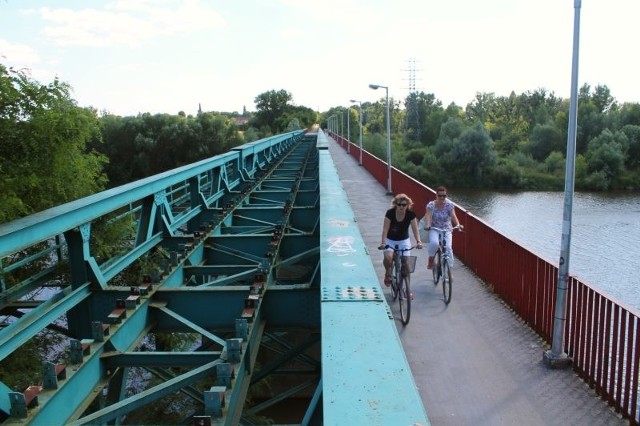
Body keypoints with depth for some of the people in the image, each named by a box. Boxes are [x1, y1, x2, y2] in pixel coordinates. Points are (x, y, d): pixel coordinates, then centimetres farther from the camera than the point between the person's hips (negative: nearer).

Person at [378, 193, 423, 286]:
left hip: (404, 240, 2)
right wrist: (383, 242, -35)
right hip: (390, 240, -1)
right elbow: (385, 229, -24)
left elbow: (415, 229, -18)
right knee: (388, 257, -30)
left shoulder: (411, 214, -16)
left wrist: (418, 241, -33)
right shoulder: (390, 213, -21)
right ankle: (388, 273, 2)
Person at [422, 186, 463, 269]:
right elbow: (428, 216, -22)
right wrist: (427, 225, -42)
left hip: (446, 230, 1)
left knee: (448, 247, -20)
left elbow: (453, 216, -17)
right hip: (434, 229, -1)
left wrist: (458, 225, -37)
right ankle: (431, 258, -3)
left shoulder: (449, 205, -5)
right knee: (434, 243, -31)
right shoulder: (431, 205, -8)